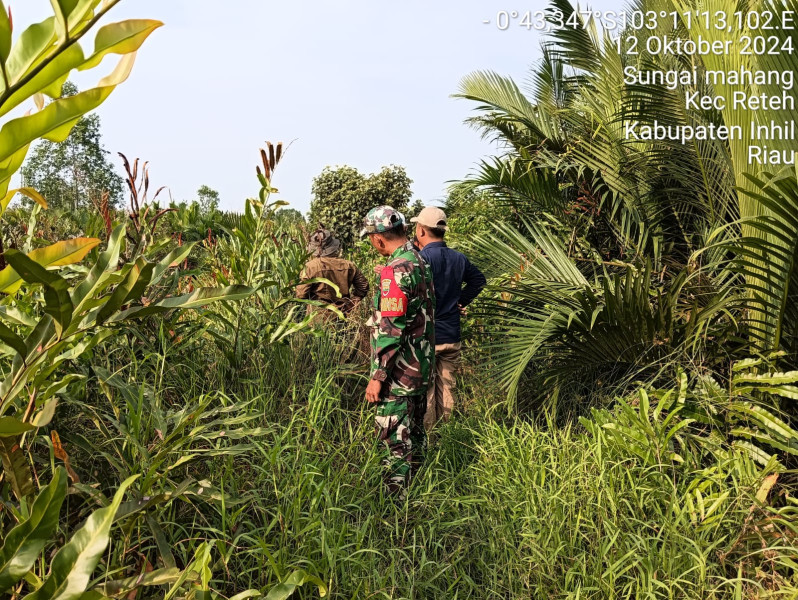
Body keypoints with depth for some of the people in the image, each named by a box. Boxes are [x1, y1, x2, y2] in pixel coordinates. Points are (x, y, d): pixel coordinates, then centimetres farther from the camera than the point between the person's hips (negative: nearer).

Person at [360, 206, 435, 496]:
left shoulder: (395, 270, -21)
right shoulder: (420, 262, 8)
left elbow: (391, 329, -24)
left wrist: (377, 376, -20)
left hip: (399, 372, -10)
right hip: (422, 364, 10)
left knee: (396, 439, -1)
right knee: (415, 431, 19)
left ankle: (397, 497, 6)